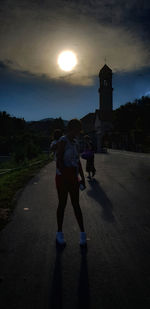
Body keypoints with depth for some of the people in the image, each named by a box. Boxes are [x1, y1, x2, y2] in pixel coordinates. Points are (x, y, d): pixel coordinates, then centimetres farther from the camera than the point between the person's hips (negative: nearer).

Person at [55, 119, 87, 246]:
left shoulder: (75, 142, 10)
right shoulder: (63, 141, -13)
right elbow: (59, 162, -19)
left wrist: (82, 178, 12)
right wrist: (68, 177, -21)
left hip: (73, 177, 6)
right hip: (62, 177, -6)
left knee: (76, 205, 10)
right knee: (62, 204, 7)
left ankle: (83, 233, 20)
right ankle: (59, 232, 26)